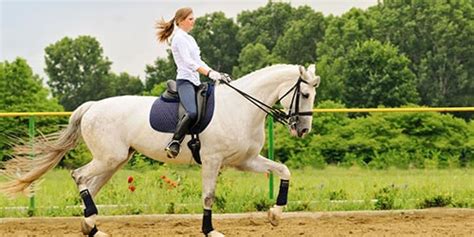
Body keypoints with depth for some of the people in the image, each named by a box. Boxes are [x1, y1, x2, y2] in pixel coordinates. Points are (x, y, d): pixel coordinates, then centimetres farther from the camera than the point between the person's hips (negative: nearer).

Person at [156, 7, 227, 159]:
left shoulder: (189, 39, 23)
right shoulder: (179, 38, -6)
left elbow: (198, 61, 22)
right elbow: (188, 62, -16)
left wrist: (216, 74, 11)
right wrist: (209, 74, -23)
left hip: (195, 82, 10)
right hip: (185, 81, -10)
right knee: (192, 113, -32)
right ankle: (174, 143, -30)